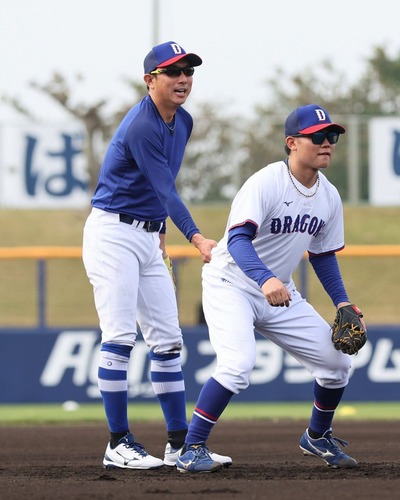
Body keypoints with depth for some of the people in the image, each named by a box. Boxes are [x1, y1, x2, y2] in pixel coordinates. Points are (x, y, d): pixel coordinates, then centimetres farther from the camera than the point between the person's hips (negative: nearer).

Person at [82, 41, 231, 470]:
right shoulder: (141, 126, -20)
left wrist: (158, 230, 16)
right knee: (120, 337, -12)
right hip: (112, 233, -9)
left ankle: (180, 444, 10)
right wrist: (196, 238, -37)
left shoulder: (183, 122, 8)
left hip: (149, 237, 9)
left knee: (167, 339, 6)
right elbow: (166, 190, -28)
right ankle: (118, 445, -8)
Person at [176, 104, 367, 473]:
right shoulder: (266, 183, -23)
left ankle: (317, 438, 29)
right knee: (238, 363, -30)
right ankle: (192, 450, -18)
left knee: (337, 360, 3)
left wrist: (342, 302, 2)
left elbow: (323, 255, 14)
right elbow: (238, 239, -36)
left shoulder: (329, 197, 0)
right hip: (231, 286, -7)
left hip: (280, 295, 7)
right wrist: (265, 279, -53)